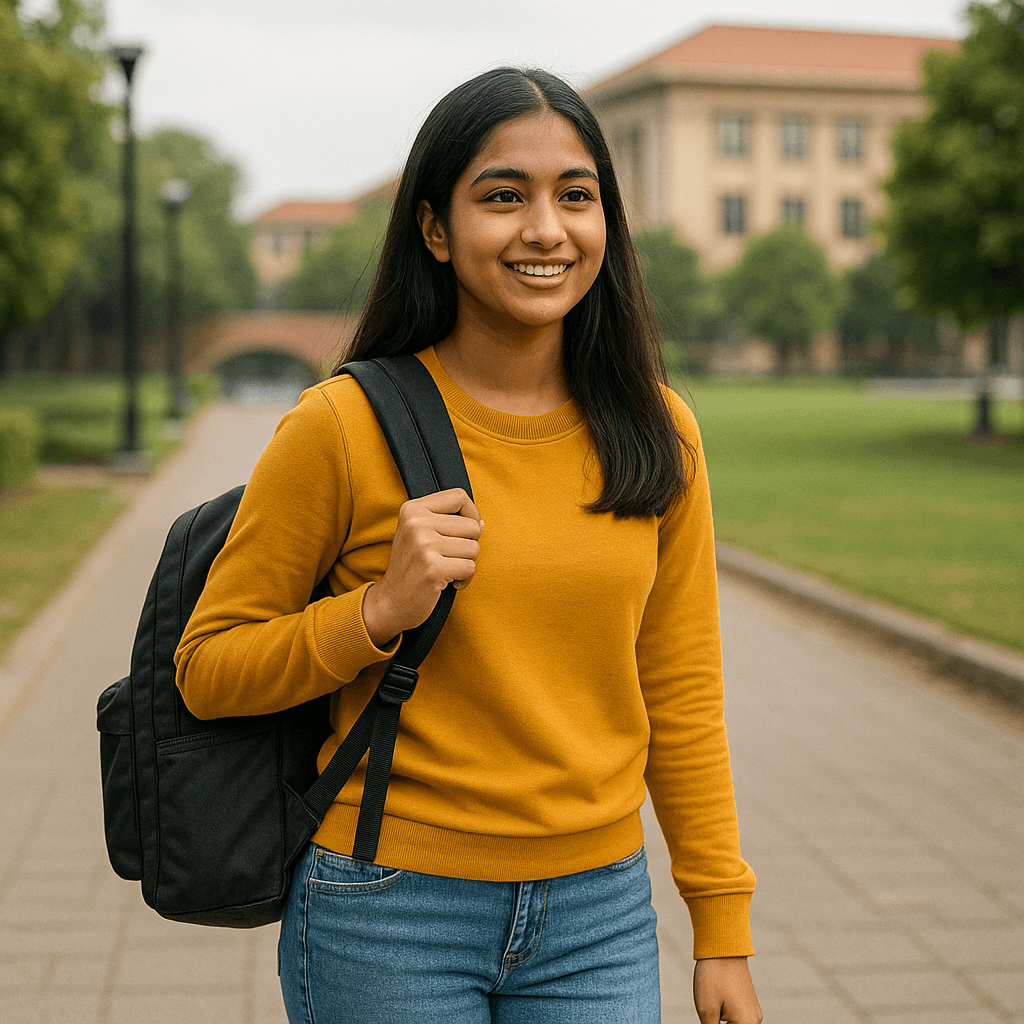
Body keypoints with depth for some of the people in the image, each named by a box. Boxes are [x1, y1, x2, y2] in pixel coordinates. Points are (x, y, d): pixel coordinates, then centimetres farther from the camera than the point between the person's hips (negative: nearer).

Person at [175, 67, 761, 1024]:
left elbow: (680, 694, 7)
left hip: (598, 918, 3)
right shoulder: (343, 426, -11)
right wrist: (378, 613, -20)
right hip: (390, 913, -3)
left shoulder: (654, 433, 0)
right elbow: (207, 671, -4)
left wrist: (723, 929, 7)